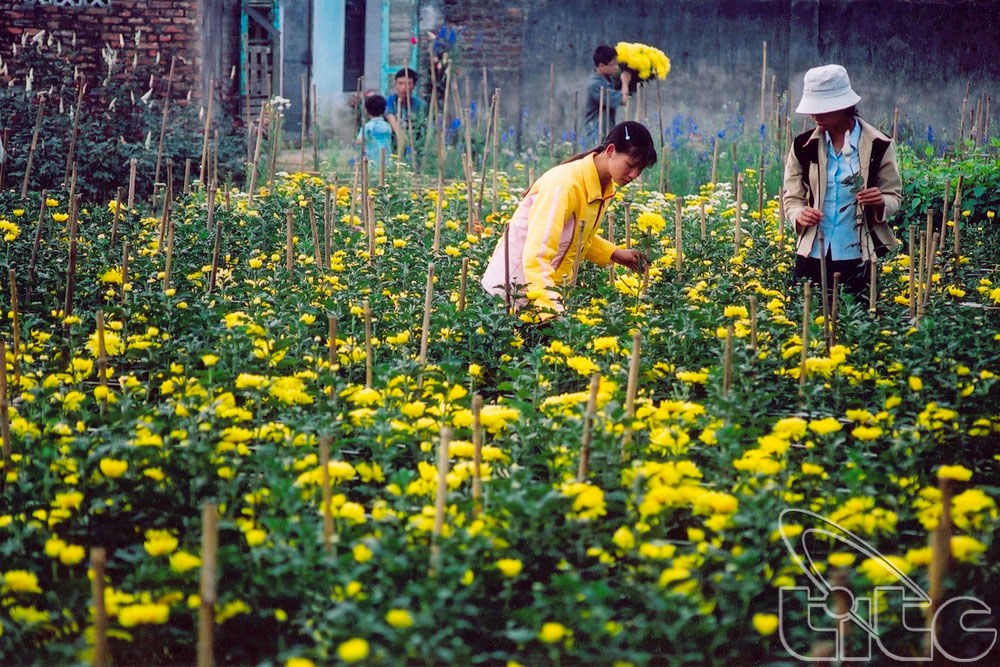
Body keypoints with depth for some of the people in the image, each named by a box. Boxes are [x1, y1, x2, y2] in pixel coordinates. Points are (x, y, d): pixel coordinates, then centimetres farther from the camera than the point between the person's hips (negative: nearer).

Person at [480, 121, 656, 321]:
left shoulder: (605, 187, 2)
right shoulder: (566, 183, -24)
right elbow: (537, 255, -32)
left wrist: (616, 255, 6)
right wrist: (553, 312, -41)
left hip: (553, 287, 8)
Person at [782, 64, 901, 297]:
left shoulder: (878, 146, -2)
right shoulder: (803, 146, 2)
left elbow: (894, 196, 5)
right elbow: (792, 197, 8)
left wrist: (880, 202, -18)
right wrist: (800, 215, -14)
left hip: (858, 258, -2)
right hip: (812, 255, 2)